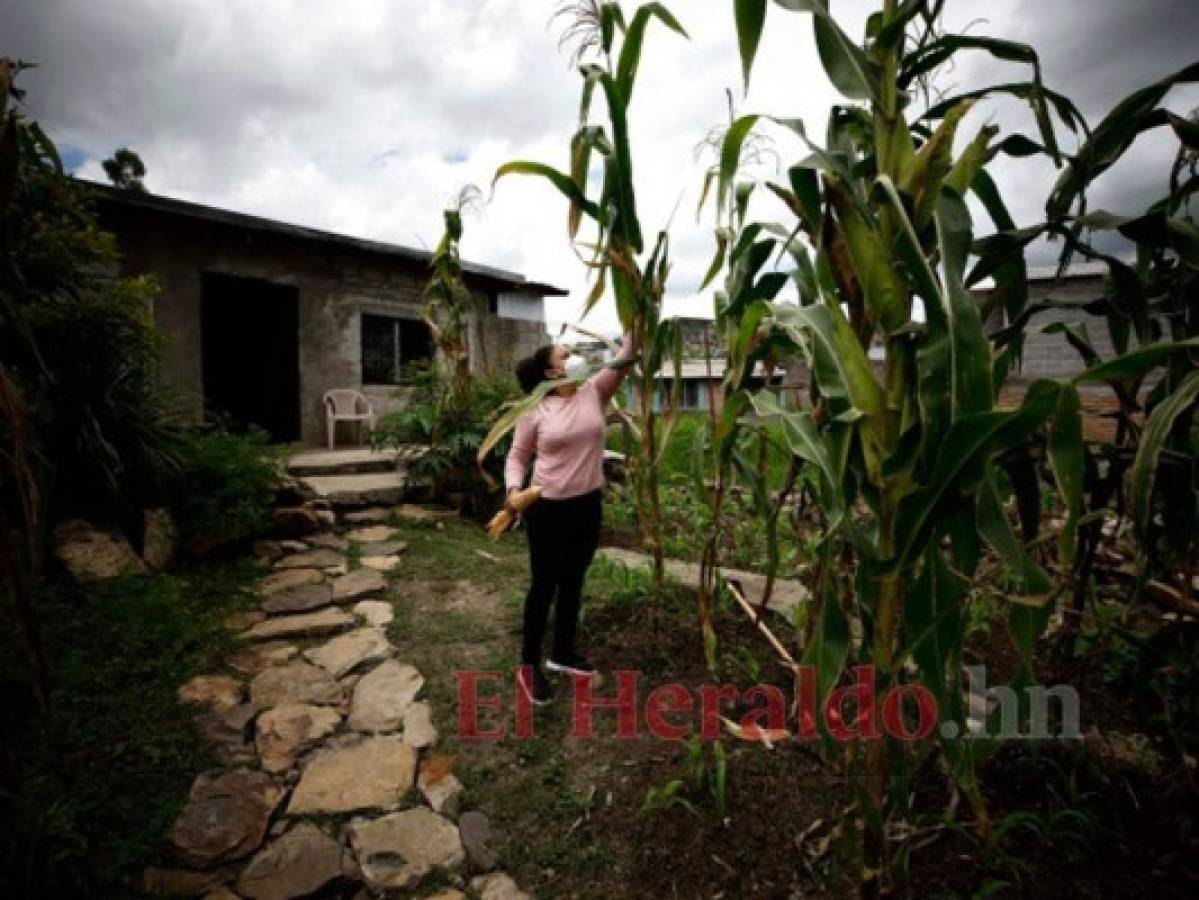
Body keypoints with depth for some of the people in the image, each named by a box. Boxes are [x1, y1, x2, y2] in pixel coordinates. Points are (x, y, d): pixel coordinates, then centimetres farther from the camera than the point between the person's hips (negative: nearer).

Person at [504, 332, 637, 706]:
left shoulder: (594, 392, 1)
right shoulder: (535, 411, -8)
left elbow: (624, 360, -7)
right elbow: (517, 456, -2)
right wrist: (513, 488, -18)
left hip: (588, 504, 5)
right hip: (548, 507, -4)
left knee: (573, 581, 17)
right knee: (544, 584, 5)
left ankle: (562, 653, 36)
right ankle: (529, 664, 23)